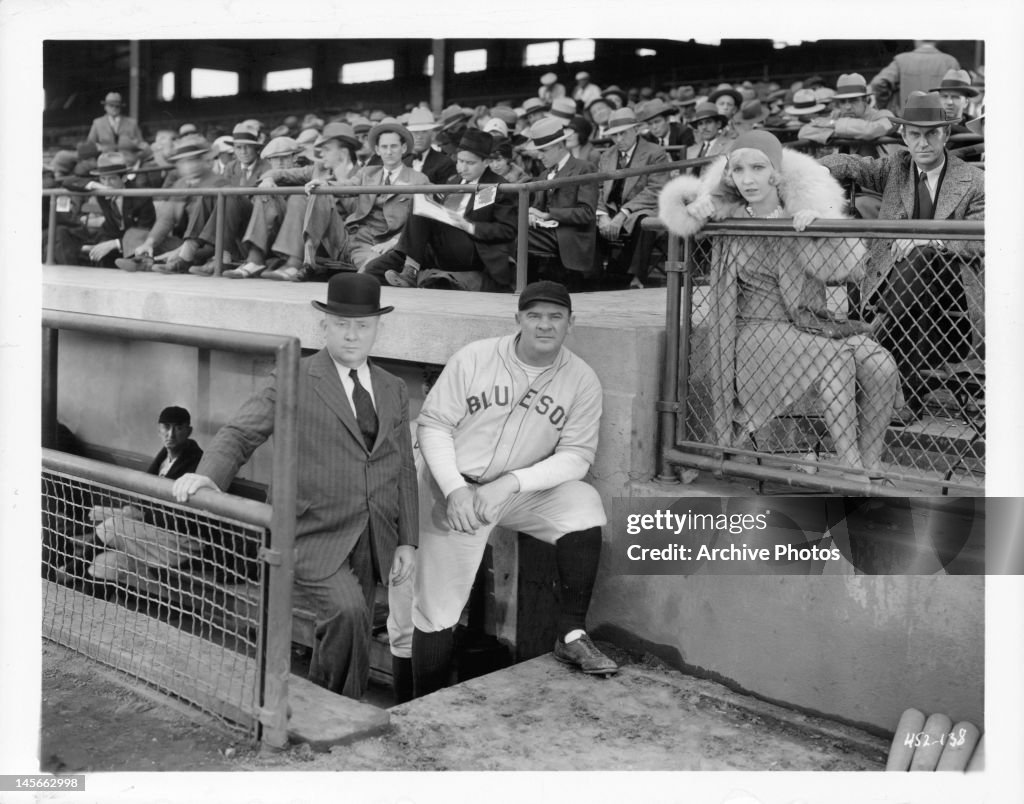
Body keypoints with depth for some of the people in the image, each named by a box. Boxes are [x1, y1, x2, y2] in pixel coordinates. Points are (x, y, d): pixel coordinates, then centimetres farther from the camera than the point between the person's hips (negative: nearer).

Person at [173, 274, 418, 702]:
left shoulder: (394, 391, 12)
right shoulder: (295, 382, -2)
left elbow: (403, 470, 14)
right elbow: (239, 434, -6)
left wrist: (407, 541, 8)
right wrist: (208, 474, -26)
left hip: (372, 543, 5)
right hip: (313, 536, -5)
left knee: (349, 637, 10)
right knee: (347, 611, -26)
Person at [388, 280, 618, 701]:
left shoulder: (582, 380, -7)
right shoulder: (473, 358, -10)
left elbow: (576, 455, -9)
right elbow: (433, 424, -8)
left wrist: (510, 483, -22)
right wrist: (455, 490, -20)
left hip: (527, 491, 2)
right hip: (452, 492, -2)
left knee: (583, 503, -25)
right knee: (436, 610, -2)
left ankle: (572, 635, -15)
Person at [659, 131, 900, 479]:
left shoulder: (803, 207, -4)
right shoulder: (728, 213, -2)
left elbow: (849, 269, -10)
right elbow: (674, 198, 16)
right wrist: (693, 205, -6)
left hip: (810, 323, 2)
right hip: (757, 330, -2)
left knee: (880, 366, -22)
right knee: (836, 357, -29)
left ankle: (869, 465, -11)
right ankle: (848, 466, -24)